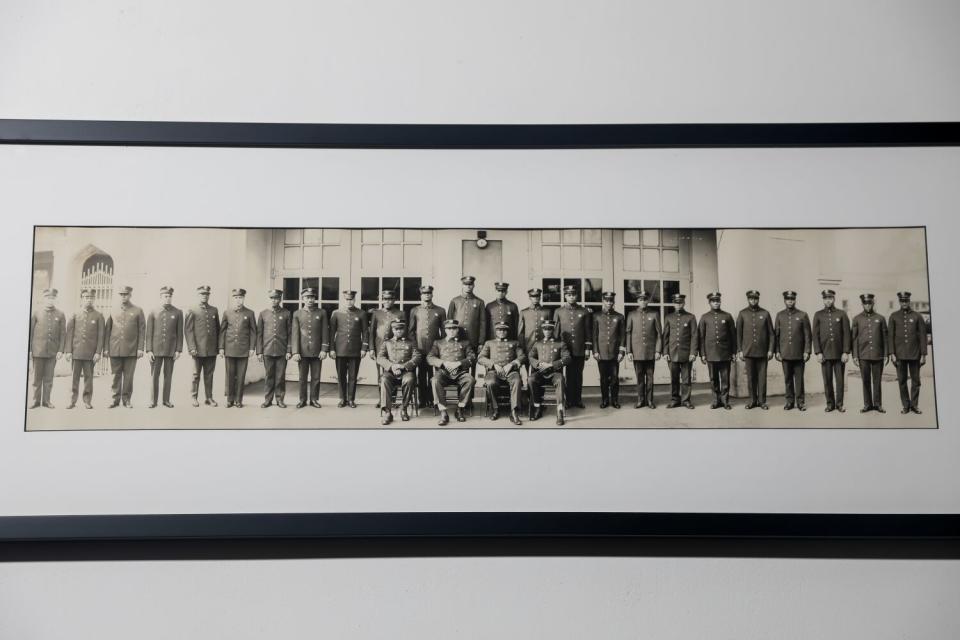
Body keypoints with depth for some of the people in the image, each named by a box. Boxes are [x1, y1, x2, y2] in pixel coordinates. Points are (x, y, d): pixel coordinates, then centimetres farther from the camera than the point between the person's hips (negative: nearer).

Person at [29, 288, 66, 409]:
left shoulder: (60, 315, 5)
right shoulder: (36, 314, 5)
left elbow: (63, 334, 2)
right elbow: (30, 332, 5)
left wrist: (61, 350, -5)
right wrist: (29, 349, 0)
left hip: (53, 352, 0)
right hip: (38, 351, 0)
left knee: (49, 378, 4)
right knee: (37, 377, 5)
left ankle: (46, 400, 12)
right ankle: (36, 400, 13)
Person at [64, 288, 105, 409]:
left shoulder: (98, 316, 5)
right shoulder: (75, 315, 9)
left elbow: (101, 335, 1)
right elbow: (69, 334, 6)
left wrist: (98, 352, -5)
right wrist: (68, 351, -1)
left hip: (90, 353, -1)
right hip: (76, 351, 1)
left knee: (89, 377, 3)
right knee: (75, 377, 3)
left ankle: (87, 401, 10)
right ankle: (72, 401, 11)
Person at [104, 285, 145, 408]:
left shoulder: (138, 311, 4)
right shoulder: (113, 312, 11)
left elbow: (142, 331, 2)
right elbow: (107, 330, 12)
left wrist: (140, 348, -5)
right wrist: (106, 348, 5)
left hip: (131, 350, -2)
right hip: (115, 350, 2)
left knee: (128, 376, 2)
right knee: (116, 375, 4)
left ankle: (126, 399, 10)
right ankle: (115, 399, 10)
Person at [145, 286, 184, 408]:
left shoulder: (178, 313, 5)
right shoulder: (153, 313, 4)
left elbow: (180, 333, 4)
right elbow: (149, 333, 2)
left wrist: (178, 350, -2)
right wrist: (148, 350, -4)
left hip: (171, 350, 0)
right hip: (156, 349, 0)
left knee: (168, 376, 6)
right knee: (154, 376, 2)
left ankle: (166, 400, 14)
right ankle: (153, 401, 10)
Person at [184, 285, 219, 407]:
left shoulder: (214, 310, 12)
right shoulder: (191, 311, 1)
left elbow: (218, 329, 15)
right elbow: (188, 331, -3)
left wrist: (219, 346, 9)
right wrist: (192, 347, -11)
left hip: (212, 350, 3)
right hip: (198, 350, -3)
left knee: (209, 375, 7)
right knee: (196, 375, 4)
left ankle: (209, 398, 14)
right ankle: (194, 398, 14)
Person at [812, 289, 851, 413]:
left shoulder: (842, 314, 3)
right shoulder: (818, 315, 5)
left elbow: (846, 334, 0)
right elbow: (815, 335, 2)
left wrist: (846, 352, -7)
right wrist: (818, 352, -5)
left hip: (839, 353, -1)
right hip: (825, 353, 1)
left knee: (840, 379, 3)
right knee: (827, 380, 4)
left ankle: (839, 404, 12)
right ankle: (830, 403, 13)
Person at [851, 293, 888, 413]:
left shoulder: (880, 318, 6)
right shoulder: (857, 319, 5)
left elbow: (885, 338, 6)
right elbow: (854, 338, 3)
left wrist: (886, 354, 1)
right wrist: (854, 356, -2)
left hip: (878, 355, 0)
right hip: (863, 356, 0)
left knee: (877, 381, 4)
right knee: (866, 381, 4)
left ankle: (878, 404, 13)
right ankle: (868, 404, 12)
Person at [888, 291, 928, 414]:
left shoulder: (917, 316, 2)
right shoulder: (894, 316, 4)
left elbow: (923, 336, 1)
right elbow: (890, 336, 2)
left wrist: (923, 355, -3)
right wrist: (892, 354, -4)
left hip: (914, 354, 0)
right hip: (900, 355, 0)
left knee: (915, 380, 4)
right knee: (902, 381, 4)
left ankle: (914, 405, 14)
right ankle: (906, 406, 12)